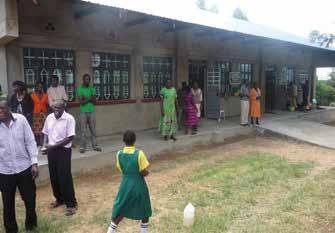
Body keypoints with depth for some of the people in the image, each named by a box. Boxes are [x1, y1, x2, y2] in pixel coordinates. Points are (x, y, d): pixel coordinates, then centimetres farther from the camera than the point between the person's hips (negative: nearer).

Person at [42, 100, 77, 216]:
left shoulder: (69, 119, -15)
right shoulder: (49, 117, 4)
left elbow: (70, 138, -18)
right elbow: (46, 133, 14)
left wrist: (53, 146, -19)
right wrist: (45, 144, -4)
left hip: (63, 150, -6)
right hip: (51, 150, 6)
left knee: (65, 177, -3)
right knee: (54, 176, 15)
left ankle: (71, 204, 9)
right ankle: (60, 199, 34)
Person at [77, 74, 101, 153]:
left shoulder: (92, 89, 10)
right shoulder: (79, 89, -2)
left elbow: (94, 101, 1)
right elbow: (81, 102, -11)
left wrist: (86, 99, -13)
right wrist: (90, 98, -9)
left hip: (91, 112, 4)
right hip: (83, 112, -4)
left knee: (93, 129, 7)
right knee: (83, 130, -1)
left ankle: (95, 145, 13)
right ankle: (82, 147, 6)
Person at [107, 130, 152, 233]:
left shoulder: (119, 154, -8)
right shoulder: (139, 154, -19)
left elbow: (122, 170, 3)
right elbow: (144, 173, -15)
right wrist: (147, 172, 6)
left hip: (126, 186, 4)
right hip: (139, 186, -3)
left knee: (121, 211, 20)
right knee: (145, 212, 18)